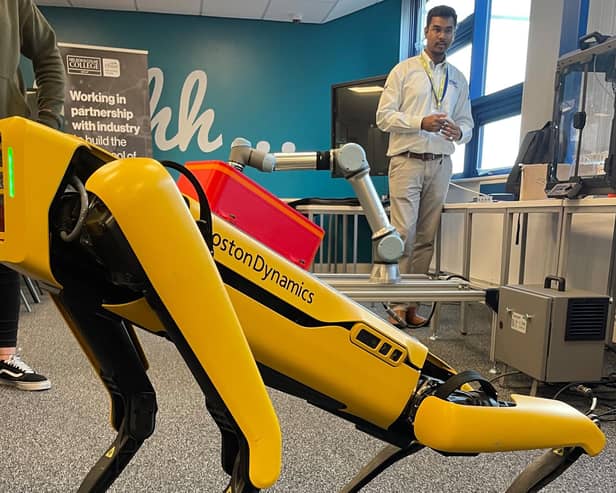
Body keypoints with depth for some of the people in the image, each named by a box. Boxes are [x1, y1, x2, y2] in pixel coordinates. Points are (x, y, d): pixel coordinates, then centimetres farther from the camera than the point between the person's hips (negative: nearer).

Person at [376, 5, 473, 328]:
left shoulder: (458, 79, 17)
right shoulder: (404, 70, 5)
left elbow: (467, 123, 17)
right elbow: (384, 116, -4)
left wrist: (459, 132, -8)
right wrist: (421, 123, -17)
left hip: (440, 165, 4)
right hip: (407, 161, -4)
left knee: (426, 238, 5)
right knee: (403, 233, -11)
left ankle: (412, 303, 13)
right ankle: (398, 303, -3)